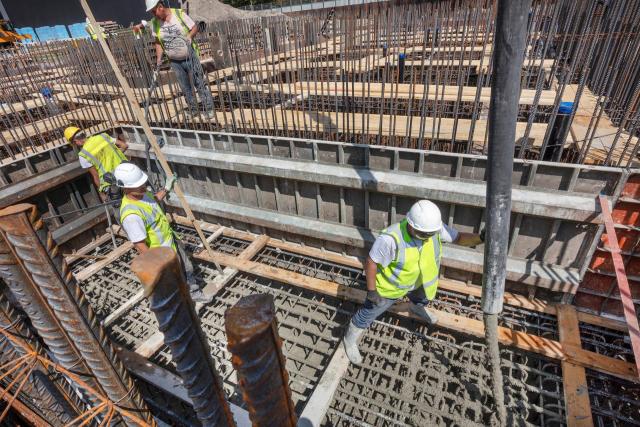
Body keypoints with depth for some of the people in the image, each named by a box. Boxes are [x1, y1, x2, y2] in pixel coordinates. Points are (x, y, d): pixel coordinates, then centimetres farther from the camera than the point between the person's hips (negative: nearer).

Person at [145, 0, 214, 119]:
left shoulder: (179, 13, -11)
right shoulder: (154, 22, -1)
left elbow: (195, 27, -4)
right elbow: (158, 42, 8)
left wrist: (190, 35, -23)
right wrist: (159, 58, -2)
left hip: (190, 57, -3)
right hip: (174, 61, 3)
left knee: (200, 83, -1)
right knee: (185, 88, 8)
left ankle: (209, 109, 7)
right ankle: (193, 110, 20)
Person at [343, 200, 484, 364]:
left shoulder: (434, 227, -25)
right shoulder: (391, 238, -41)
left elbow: (459, 238, -13)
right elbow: (371, 262, -29)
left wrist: (481, 238, -31)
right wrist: (371, 291, -23)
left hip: (416, 281, 6)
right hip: (388, 285, -5)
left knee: (421, 298, 35)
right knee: (368, 314, 12)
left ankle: (417, 308, 72)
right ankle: (350, 340, 39)